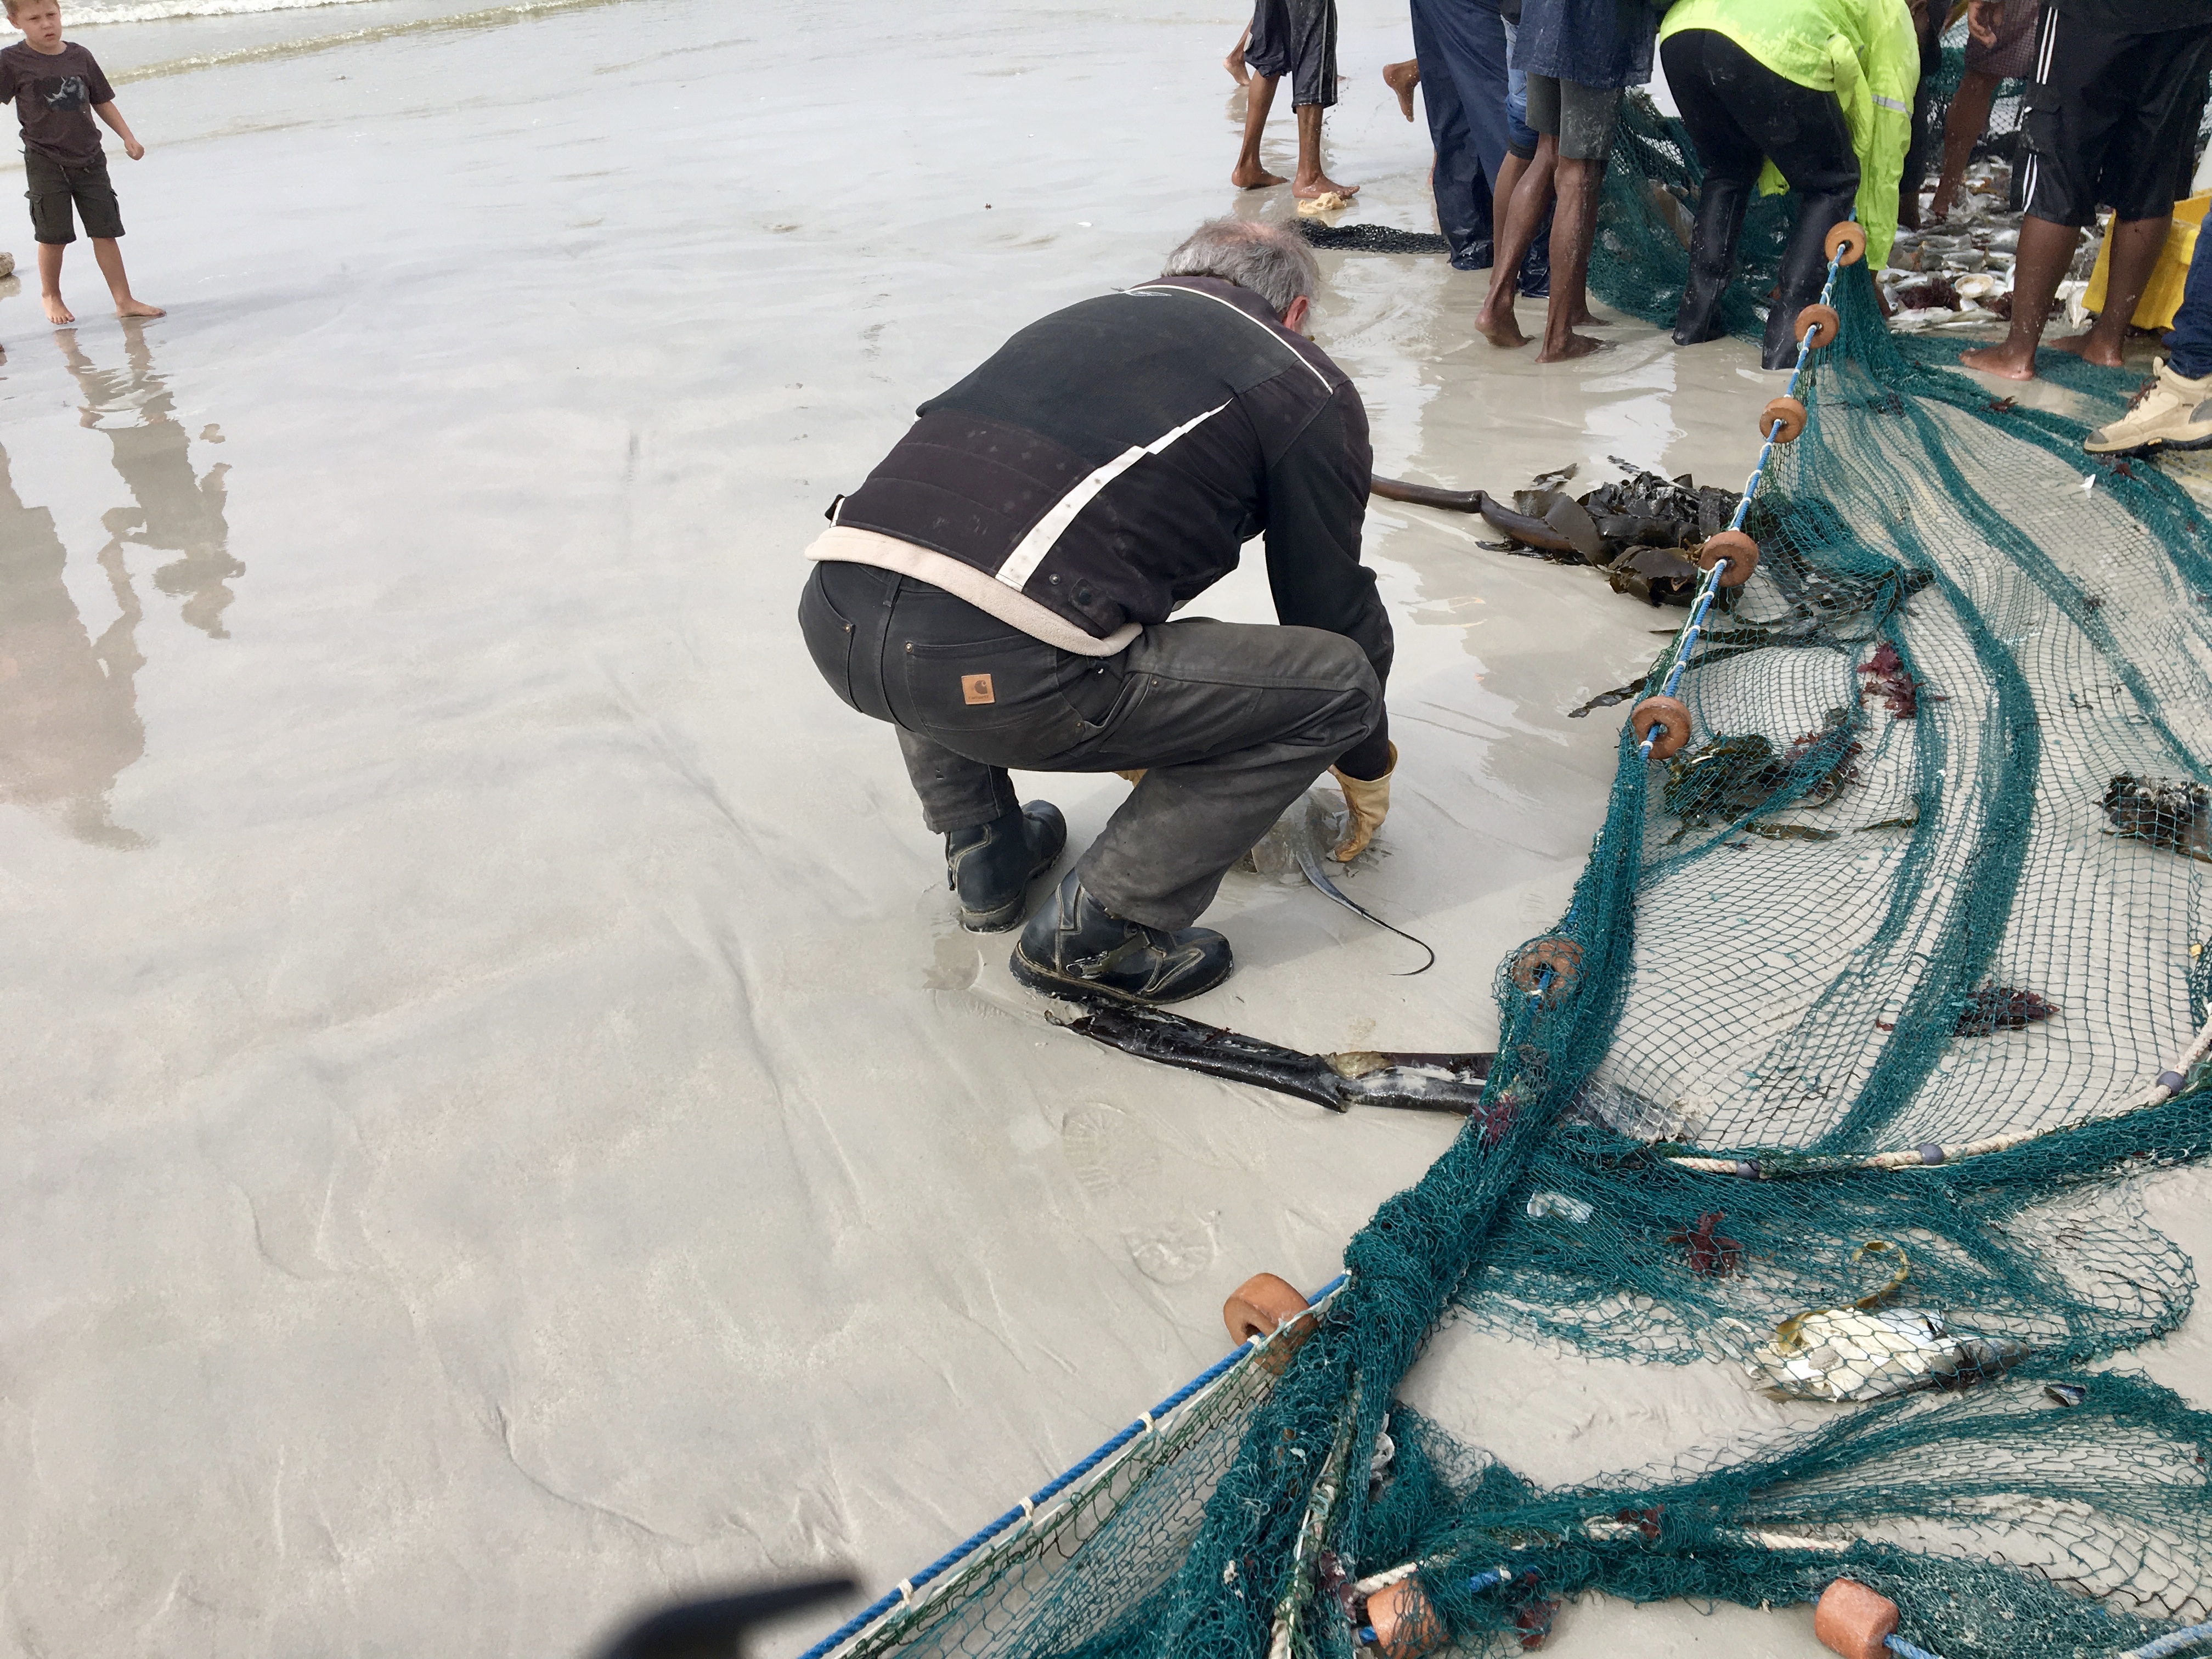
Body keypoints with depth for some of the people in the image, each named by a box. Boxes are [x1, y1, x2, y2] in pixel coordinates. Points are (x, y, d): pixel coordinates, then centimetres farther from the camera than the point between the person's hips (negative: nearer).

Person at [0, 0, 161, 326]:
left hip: (89, 159, 3)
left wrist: (128, 137, 6)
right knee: (54, 236, 2)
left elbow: (102, 102, 13)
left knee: (105, 231, 1)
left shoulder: (80, 56, 5)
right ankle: (50, 295, 23)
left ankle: (125, 300, 5)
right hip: (45, 162, -3)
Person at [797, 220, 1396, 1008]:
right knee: (1336, 679, 10)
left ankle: (983, 848, 34)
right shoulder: (1311, 387, 17)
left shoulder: (1087, 315, 33)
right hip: (994, 669, -7)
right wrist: (1368, 767, 42)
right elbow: (1333, 607, 22)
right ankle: (1096, 930, 13)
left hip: (833, 618, 7)